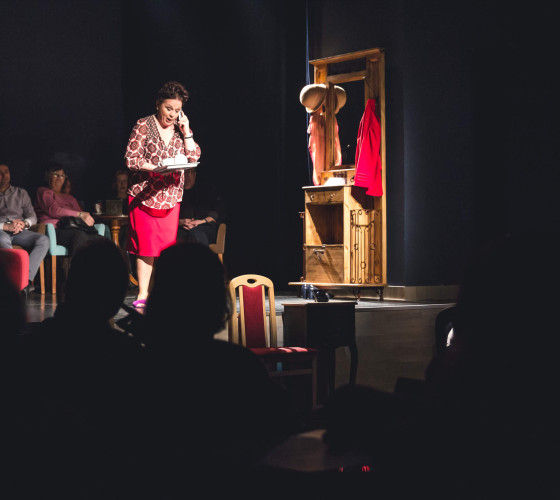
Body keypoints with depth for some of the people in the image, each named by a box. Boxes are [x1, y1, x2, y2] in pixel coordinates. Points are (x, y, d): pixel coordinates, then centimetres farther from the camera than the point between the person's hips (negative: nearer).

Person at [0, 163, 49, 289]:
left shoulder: (20, 193, 26)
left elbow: (32, 217, 19)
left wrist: (24, 223, -6)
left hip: (20, 232, 3)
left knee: (44, 240, -29)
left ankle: (26, 278, -42)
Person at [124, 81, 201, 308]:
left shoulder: (181, 129, 10)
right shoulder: (143, 125, -3)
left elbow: (193, 158, 3)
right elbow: (130, 159, -8)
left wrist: (186, 132, -4)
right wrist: (155, 168, -21)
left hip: (171, 197, 4)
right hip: (144, 195, -4)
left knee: (168, 246, 1)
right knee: (146, 247, -5)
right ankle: (142, 294, 0)